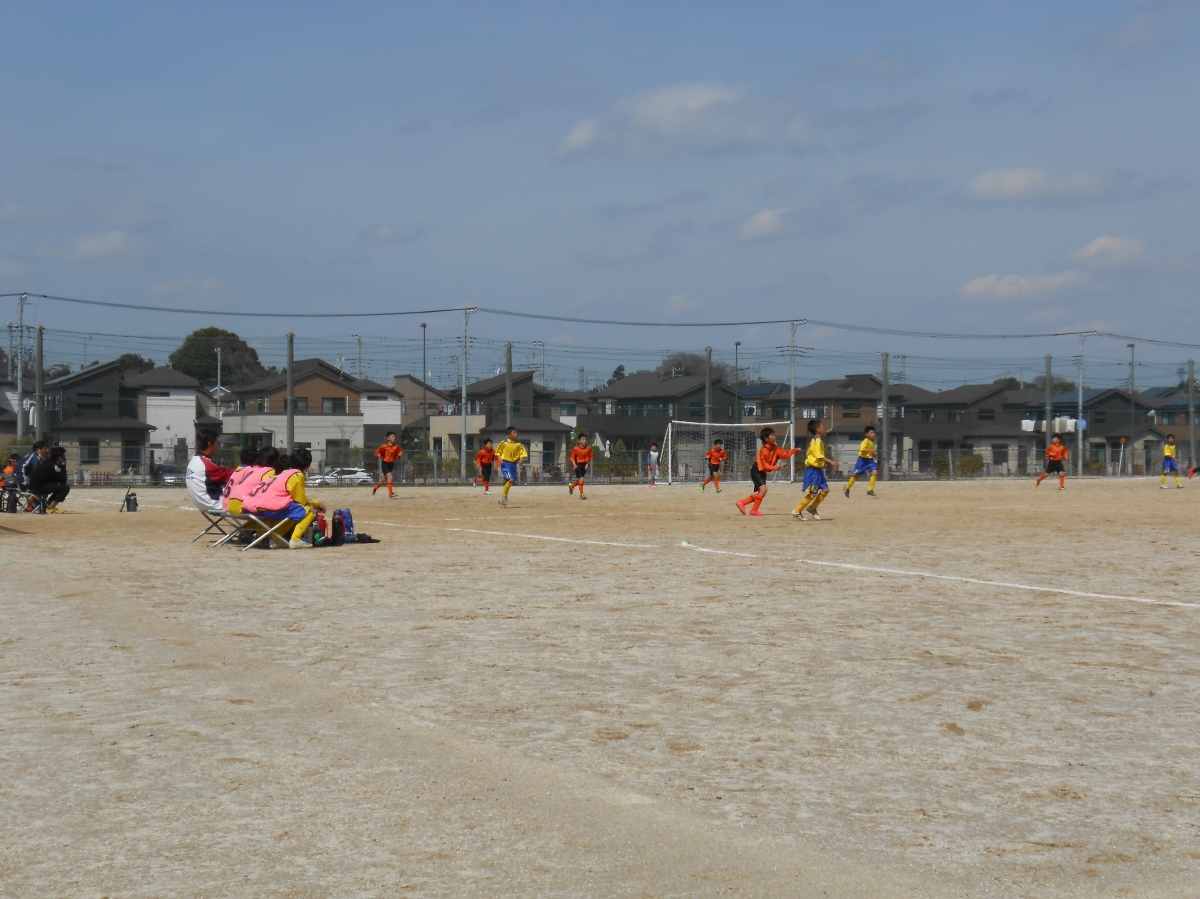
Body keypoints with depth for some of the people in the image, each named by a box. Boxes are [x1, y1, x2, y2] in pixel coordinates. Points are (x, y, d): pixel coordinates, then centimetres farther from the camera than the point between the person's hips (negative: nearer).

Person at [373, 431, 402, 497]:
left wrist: (399, 455, -8)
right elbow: (377, 452, -2)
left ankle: (375, 488, 41)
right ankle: (390, 493, -15)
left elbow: (399, 452, 13)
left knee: (384, 479, 17)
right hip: (385, 464, -5)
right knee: (390, 477, -20)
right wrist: (380, 456, -20)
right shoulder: (384, 446, -14)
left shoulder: (396, 446, -4)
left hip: (391, 464, 5)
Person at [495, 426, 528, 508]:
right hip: (505, 463, -5)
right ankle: (504, 496, -6)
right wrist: (500, 459, -12)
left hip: (513, 464, 5)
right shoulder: (504, 442, -5)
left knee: (511, 482, 8)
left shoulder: (518, 444, 3)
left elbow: (523, 453, 5)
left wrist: (521, 459, -14)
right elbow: (498, 452, 4)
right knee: (510, 479, -22)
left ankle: (502, 500, 24)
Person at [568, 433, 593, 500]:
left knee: (580, 480, 13)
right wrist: (574, 464, -20)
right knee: (581, 478, -13)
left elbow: (590, 457, 7)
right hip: (578, 464, -5)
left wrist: (587, 464, -5)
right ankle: (581, 494, -7)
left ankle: (571, 486, 43)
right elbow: (572, 457, -7)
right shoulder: (575, 448, -12)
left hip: (585, 465, 5)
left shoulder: (588, 448, -2)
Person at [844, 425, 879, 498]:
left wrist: (875, 455, 6)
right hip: (863, 460, -7)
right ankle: (846, 488, 24)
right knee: (856, 475, 4)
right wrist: (871, 450, -37)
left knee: (874, 472, -14)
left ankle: (870, 490, -8)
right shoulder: (866, 441, -18)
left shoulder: (872, 442, 8)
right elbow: (862, 449, -32)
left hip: (870, 460, 7)